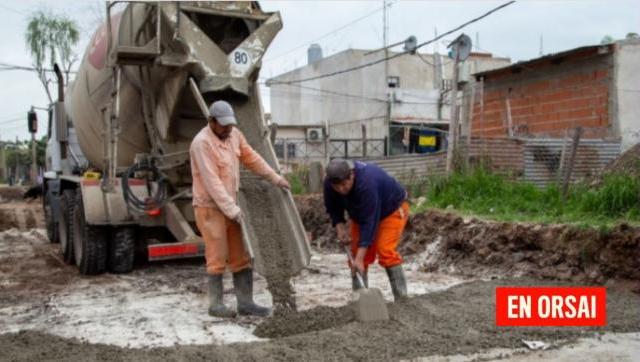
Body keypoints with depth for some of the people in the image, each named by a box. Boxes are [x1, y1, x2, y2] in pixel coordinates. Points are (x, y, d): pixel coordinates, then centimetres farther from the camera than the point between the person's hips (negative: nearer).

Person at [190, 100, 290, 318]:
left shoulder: (234, 134, 5)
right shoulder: (202, 143, -18)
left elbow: (251, 158, 17)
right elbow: (212, 181, -22)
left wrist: (275, 178, 15)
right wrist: (232, 209, -22)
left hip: (231, 206, 7)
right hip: (210, 207, -7)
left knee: (241, 257, 7)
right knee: (217, 258, -2)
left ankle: (245, 303, 14)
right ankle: (215, 304, 11)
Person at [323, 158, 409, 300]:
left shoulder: (367, 183, -42)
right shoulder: (329, 183, -22)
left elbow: (369, 221, -41)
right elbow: (333, 208, -3)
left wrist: (359, 258, -42)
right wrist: (340, 227, -22)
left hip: (392, 210, -6)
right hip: (361, 213, 7)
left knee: (385, 251, -20)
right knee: (355, 251, -2)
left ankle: (401, 298, -14)